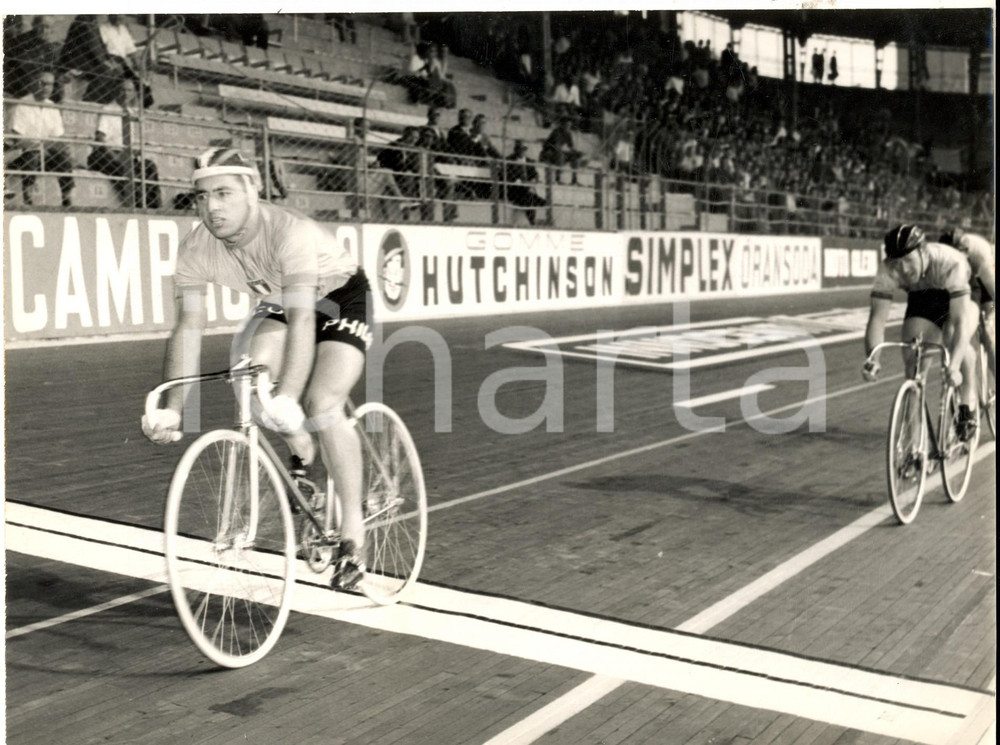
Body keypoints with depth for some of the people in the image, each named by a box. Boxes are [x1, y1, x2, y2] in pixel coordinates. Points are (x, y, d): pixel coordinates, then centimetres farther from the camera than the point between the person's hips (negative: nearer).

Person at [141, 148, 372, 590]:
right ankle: (302, 454, 6)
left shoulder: (289, 231, -37)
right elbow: (188, 327, -24)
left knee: (322, 404, -24)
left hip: (341, 296, -5)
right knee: (256, 366, -25)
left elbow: (301, 320, -46)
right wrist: (172, 409, -35)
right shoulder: (196, 249, -21)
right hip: (277, 304, 5)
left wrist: (287, 401, -57)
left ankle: (353, 533, -10)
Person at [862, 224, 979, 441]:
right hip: (921, 302, 3)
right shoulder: (888, 270, -31)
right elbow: (877, 317, -34)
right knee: (912, 360, -16)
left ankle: (967, 409, -13)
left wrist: (954, 366, -60)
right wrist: (872, 358, -53)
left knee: (955, 341, -32)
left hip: (960, 300, -3)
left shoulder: (950, 263, -40)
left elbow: (961, 320, -46)